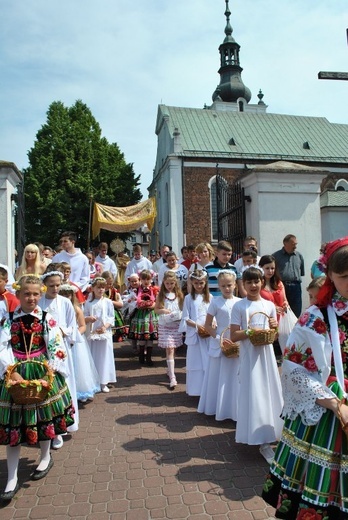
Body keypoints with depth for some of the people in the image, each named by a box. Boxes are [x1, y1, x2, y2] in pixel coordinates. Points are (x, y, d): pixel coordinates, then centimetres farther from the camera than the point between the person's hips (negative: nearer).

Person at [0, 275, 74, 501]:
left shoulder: (47, 319, -4)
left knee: (43, 418, 14)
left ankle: (46, 457, 40)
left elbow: (58, 349, -9)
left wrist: (48, 375, -18)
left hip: (42, 374, -1)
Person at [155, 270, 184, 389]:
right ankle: (172, 377, -7)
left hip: (177, 324, 2)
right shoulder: (160, 295, 2)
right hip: (165, 325, -2)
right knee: (169, 350, -6)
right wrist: (162, 310, -14)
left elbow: (183, 308, 8)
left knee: (172, 349, 10)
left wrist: (180, 315, -11)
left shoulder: (179, 295, 5)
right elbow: (156, 309, 6)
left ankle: (170, 369, 32)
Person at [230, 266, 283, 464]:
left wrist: (274, 327, -8)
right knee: (253, 394, 0)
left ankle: (268, 437, 25)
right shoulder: (239, 306, -6)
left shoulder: (269, 305, 5)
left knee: (270, 393, 9)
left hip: (267, 354, 4)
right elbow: (234, 336, -8)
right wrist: (249, 331, -22)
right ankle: (262, 440, 11)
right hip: (250, 355, -4)